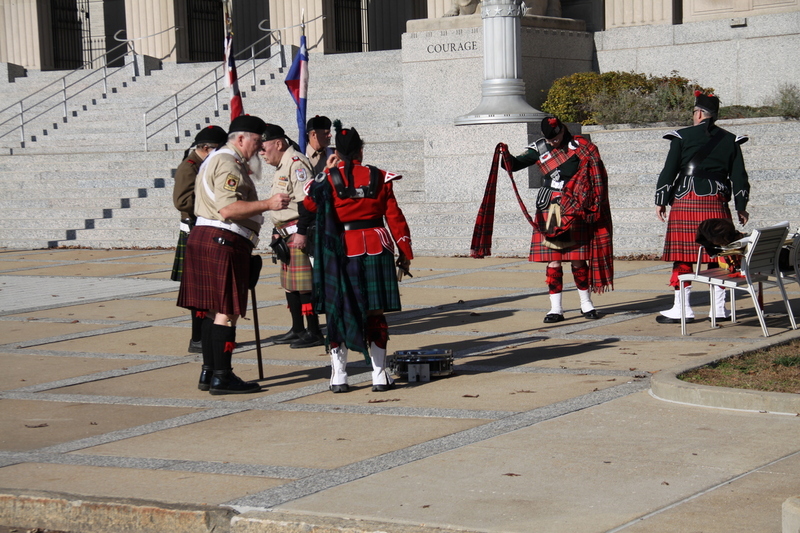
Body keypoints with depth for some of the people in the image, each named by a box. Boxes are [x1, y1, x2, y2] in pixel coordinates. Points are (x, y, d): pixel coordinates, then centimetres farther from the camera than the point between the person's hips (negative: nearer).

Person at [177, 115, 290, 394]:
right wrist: (268, 204, -23)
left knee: (216, 310, 13)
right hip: (223, 242, -11)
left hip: (205, 238, 11)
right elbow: (228, 208, -24)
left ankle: (209, 372, 17)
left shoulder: (217, 160, 23)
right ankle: (221, 377, -8)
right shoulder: (228, 164, -12)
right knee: (227, 311, -9)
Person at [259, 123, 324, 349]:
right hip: (287, 234, 11)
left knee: (304, 284, -10)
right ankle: (297, 330, 22)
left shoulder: (297, 163, -13)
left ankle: (314, 333, -8)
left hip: (299, 232, -11)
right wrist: (279, 233, 22)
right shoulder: (282, 167, 20)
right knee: (289, 283, 14)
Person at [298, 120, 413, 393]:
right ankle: (380, 376, 7)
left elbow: (308, 208, 9)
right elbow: (395, 217, 2)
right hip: (376, 248, 1)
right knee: (375, 313, 7)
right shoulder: (379, 177, 2)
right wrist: (405, 252, 9)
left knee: (338, 312, 7)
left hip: (342, 251, -1)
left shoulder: (328, 179, -2)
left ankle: (339, 377, 6)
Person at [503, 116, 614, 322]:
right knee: (552, 261, -2)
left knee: (578, 259, 3)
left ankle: (586, 304, 18)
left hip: (574, 212, -1)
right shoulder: (539, 149, 5)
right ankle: (556, 309, 5)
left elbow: (596, 174, 0)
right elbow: (515, 164, 1)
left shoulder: (580, 146, 0)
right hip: (549, 212, 1)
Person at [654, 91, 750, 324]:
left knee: (683, 254, -1)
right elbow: (739, 176, 9)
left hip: (686, 201, -3)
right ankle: (719, 308, 9)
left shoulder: (682, 137, 0)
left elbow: (669, 171, -2)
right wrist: (741, 207, 14)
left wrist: (661, 201, 4)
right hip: (717, 201, 3)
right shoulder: (730, 140, 10)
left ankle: (682, 308, -1)